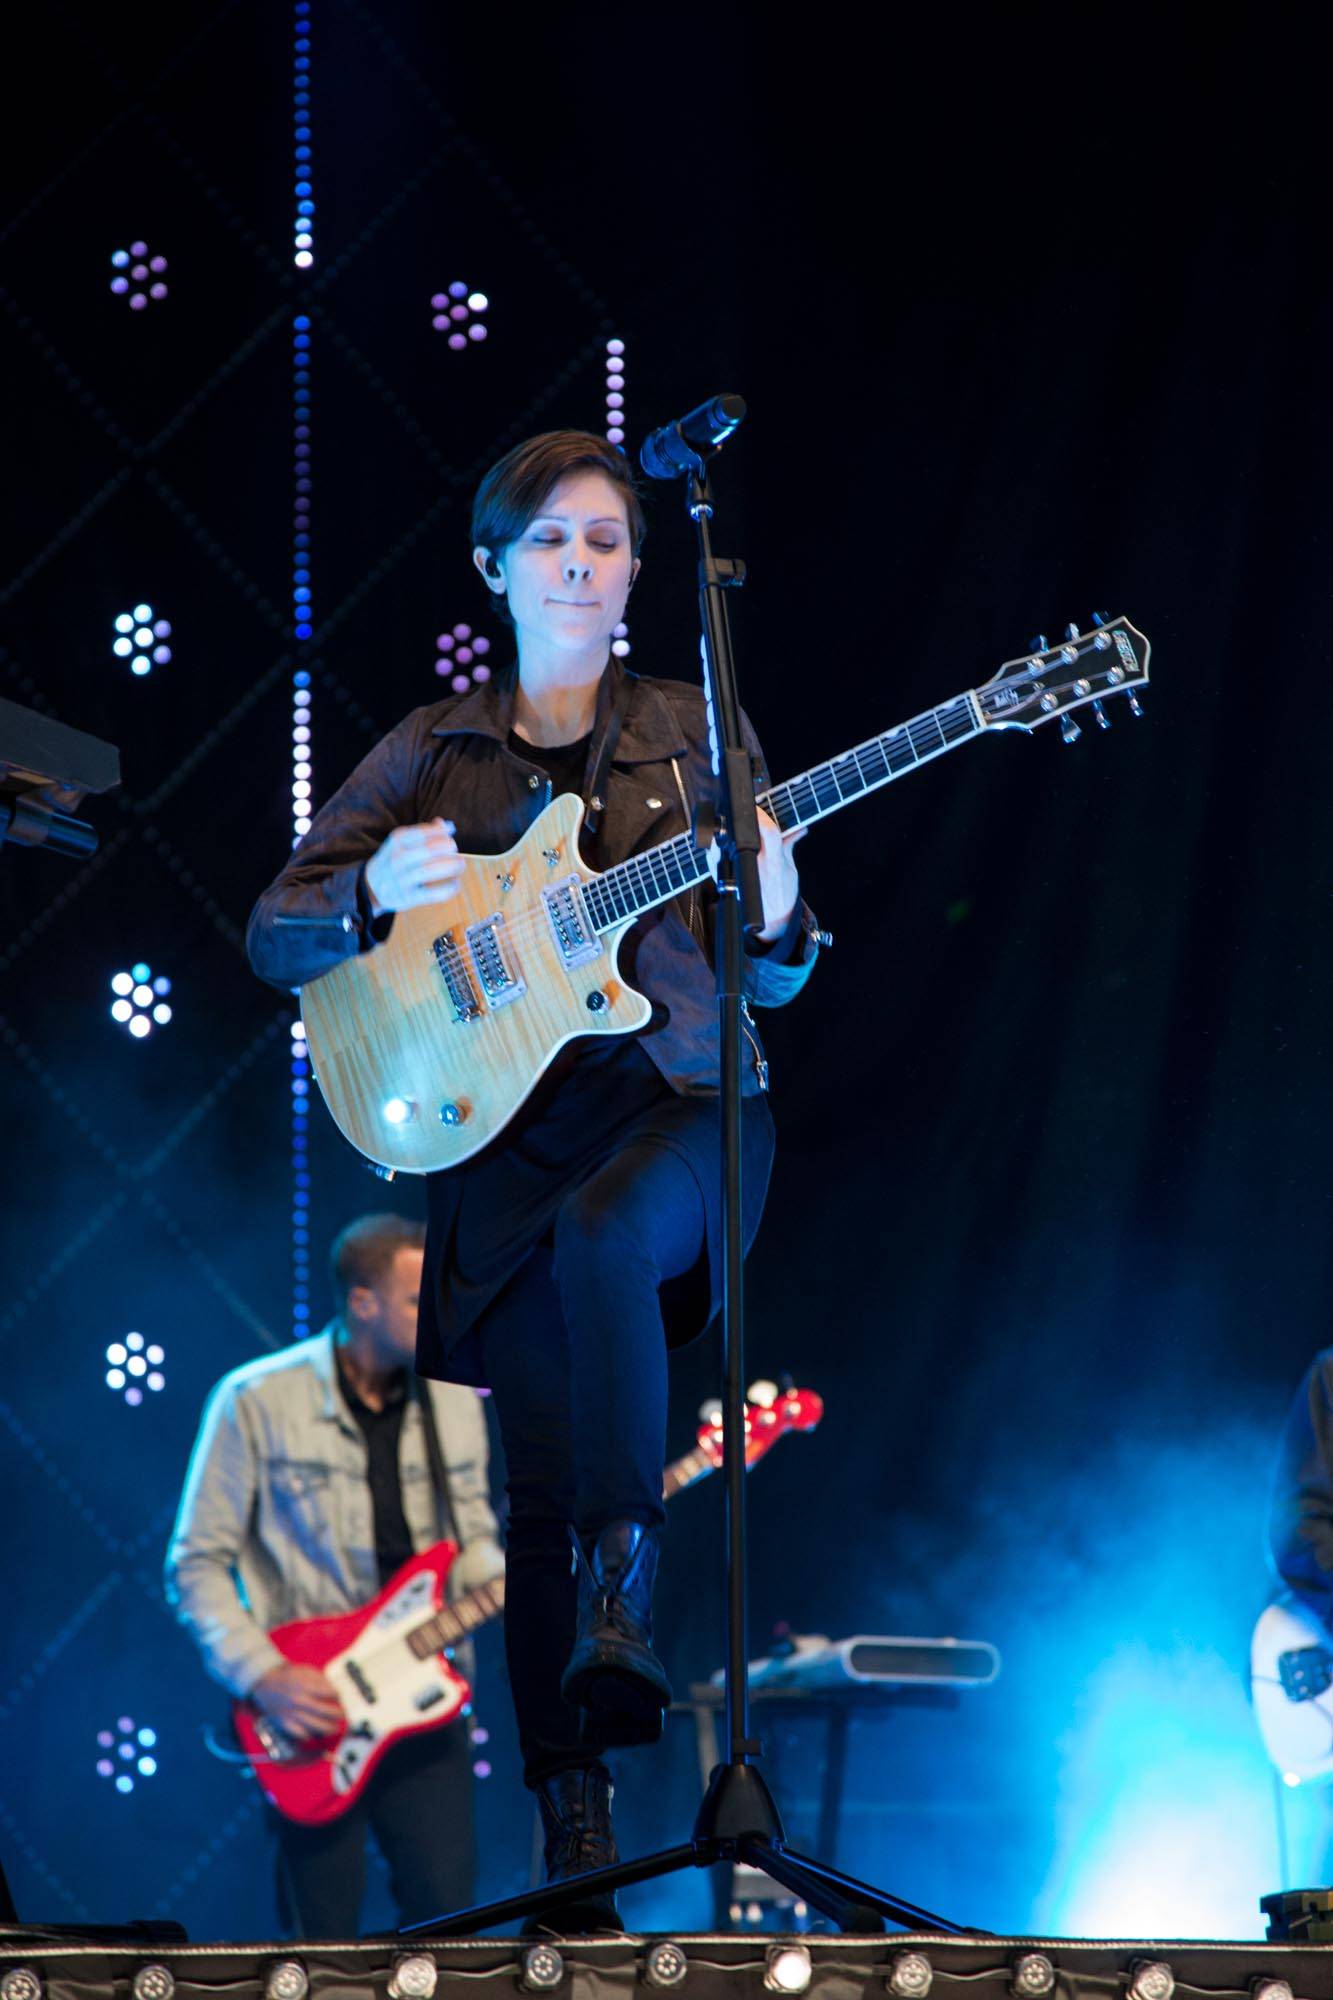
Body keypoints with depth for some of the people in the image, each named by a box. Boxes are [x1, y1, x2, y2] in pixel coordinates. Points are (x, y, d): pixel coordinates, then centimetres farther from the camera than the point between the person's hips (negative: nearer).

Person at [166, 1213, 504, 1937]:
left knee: (444, 1913, 0)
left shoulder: (452, 1400, 7)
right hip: (310, 1707, -4)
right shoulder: (257, 1402, -7)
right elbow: (197, 1565, -4)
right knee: (323, 1934, -2)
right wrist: (263, 1676, -15)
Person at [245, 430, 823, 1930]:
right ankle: (570, 1810, 5)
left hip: (681, 1099, -2)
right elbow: (275, 937, 8)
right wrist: (375, 895, -12)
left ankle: (622, 1587, -33)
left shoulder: (695, 736, 9)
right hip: (508, 1130, 2)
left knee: (602, 1233, -38)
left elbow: (766, 982, 8)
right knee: (540, 1481, -4)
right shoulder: (432, 755, 10)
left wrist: (771, 918, -15)